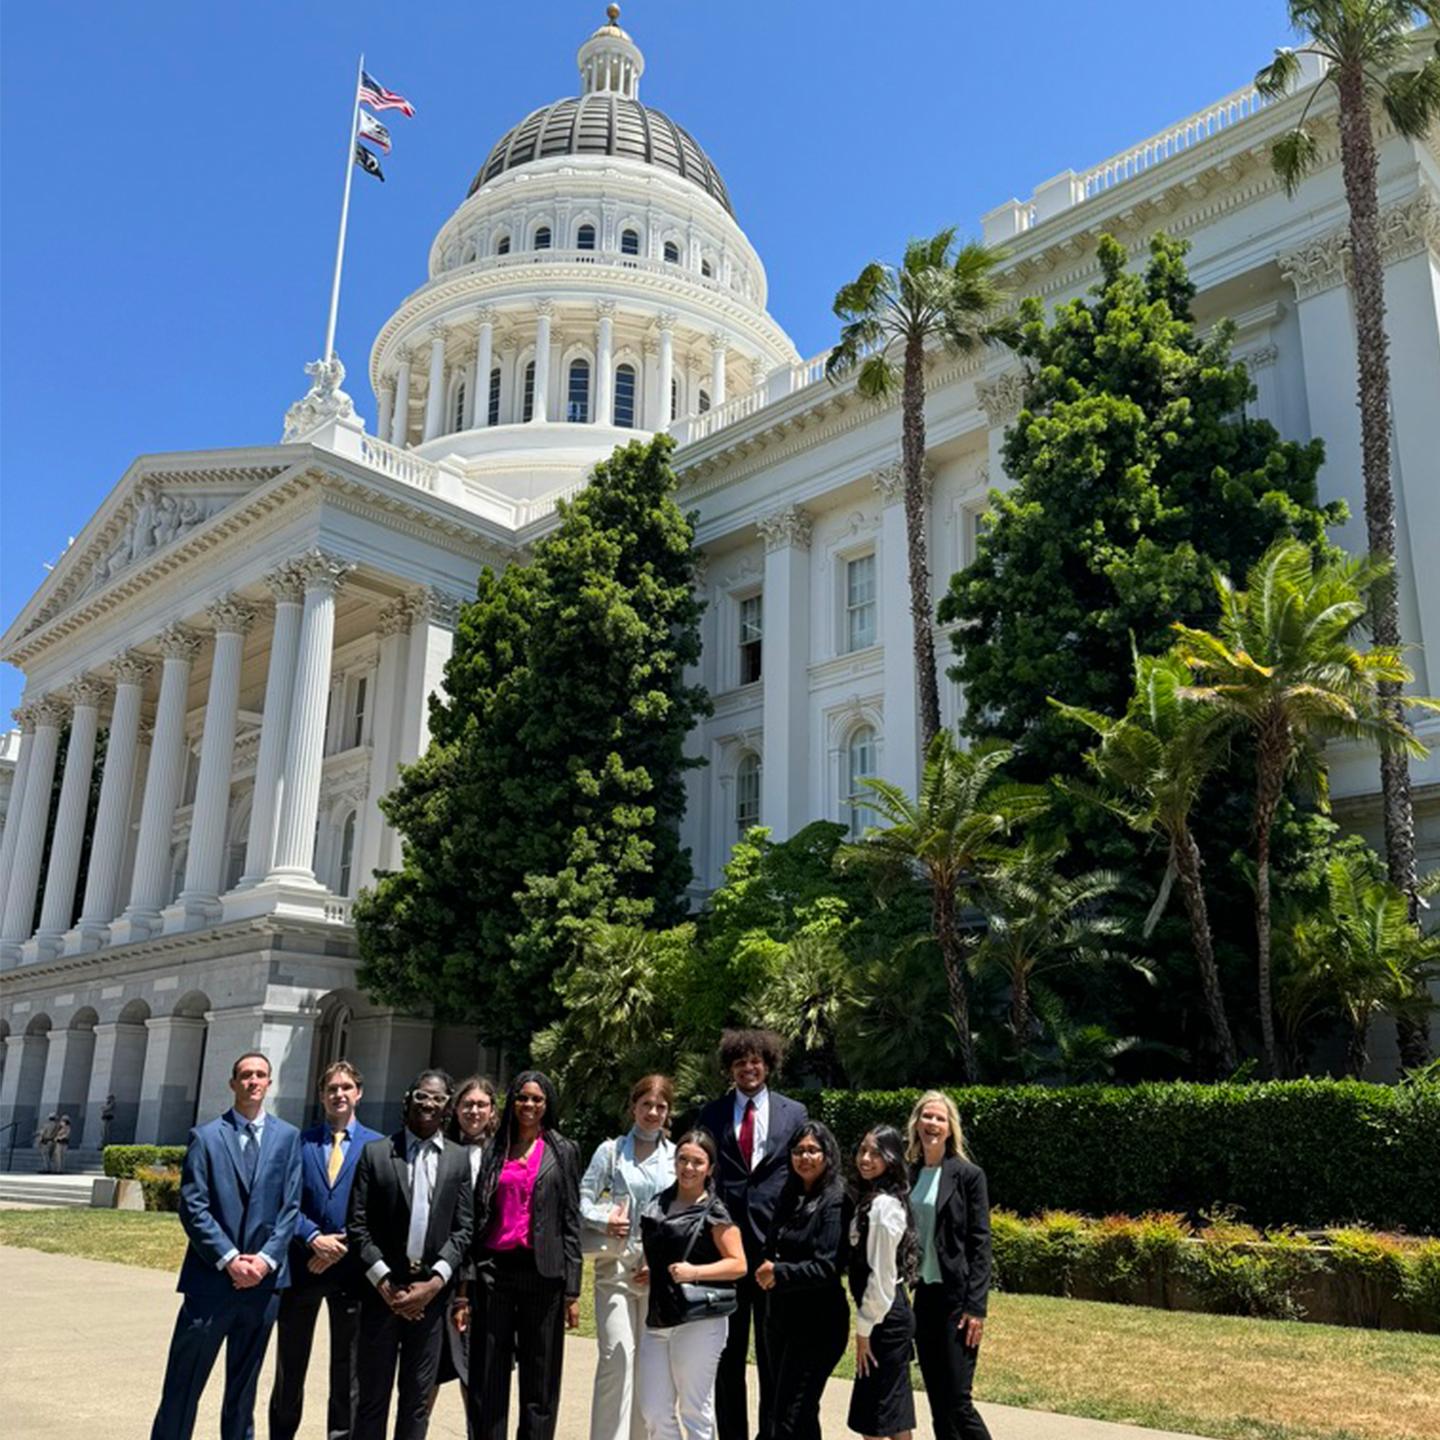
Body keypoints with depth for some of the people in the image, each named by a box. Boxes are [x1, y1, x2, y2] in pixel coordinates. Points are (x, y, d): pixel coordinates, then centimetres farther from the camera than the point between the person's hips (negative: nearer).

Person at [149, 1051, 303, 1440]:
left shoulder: (288, 1137, 5)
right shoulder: (206, 1136, 0)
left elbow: (290, 1206, 2)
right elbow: (193, 1207, -6)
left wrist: (267, 1258, -10)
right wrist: (229, 1259, -13)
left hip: (264, 1278, 2)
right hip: (212, 1277, -2)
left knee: (244, 1386, 14)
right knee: (184, 1384, 2)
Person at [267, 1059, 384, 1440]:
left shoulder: (377, 1145, 1)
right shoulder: (299, 1142, 4)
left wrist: (343, 1244, -12)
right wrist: (314, 1238, -14)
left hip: (351, 1266, -1)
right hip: (302, 1263, 1)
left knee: (347, 1367, 7)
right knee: (290, 1364, 13)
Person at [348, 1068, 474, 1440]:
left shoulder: (458, 1160, 6)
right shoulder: (375, 1152, 0)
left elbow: (463, 1229, 2)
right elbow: (358, 1225, -3)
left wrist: (436, 1282, -9)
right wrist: (384, 1282, -10)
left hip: (432, 1293, 2)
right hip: (383, 1290, -1)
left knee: (418, 1397, 9)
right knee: (373, 1395, 6)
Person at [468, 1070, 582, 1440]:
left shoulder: (562, 1152, 6)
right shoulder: (494, 1149, 11)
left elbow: (571, 1222, 3)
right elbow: (477, 1216, 10)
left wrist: (572, 1290, -3)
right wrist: (467, 1278, 2)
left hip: (542, 1273, -2)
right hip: (494, 1269, 2)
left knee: (539, 1381, 4)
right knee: (488, 1377, 5)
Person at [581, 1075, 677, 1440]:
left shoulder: (676, 1156, 8)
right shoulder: (611, 1151, 4)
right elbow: (583, 1200, 2)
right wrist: (603, 1220, -16)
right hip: (616, 1264, -2)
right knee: (618, 1353, -10)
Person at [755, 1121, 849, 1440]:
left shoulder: (835, 1201, -13)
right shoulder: (790, 1196, 9)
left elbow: (828, 1267, -18)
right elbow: (773, 1248, 15)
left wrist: (780, 1273, -12)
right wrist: (767, 1272, -5)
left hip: (817, 1322, -7)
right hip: (781, 1314, 7)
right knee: (801, 1414, 15)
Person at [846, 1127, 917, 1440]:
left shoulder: (883, 1206, -19)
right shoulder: (869, 1198, 10)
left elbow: (882, 1275, -20)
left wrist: (864, 1329, -13)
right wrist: (865, 1325, 13)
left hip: (885, 1315, -9)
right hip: (884, 1313, 9)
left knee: (876, 1413, -1)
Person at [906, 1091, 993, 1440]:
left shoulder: (968, 1175, -7)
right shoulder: (908, 1174, 7)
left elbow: (980, 1244, -8)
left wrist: (976, 1308, -13)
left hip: (956, 1297, -5)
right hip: (920, 1295, 5)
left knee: (957, 1402, -6)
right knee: (937, 1402, 10)